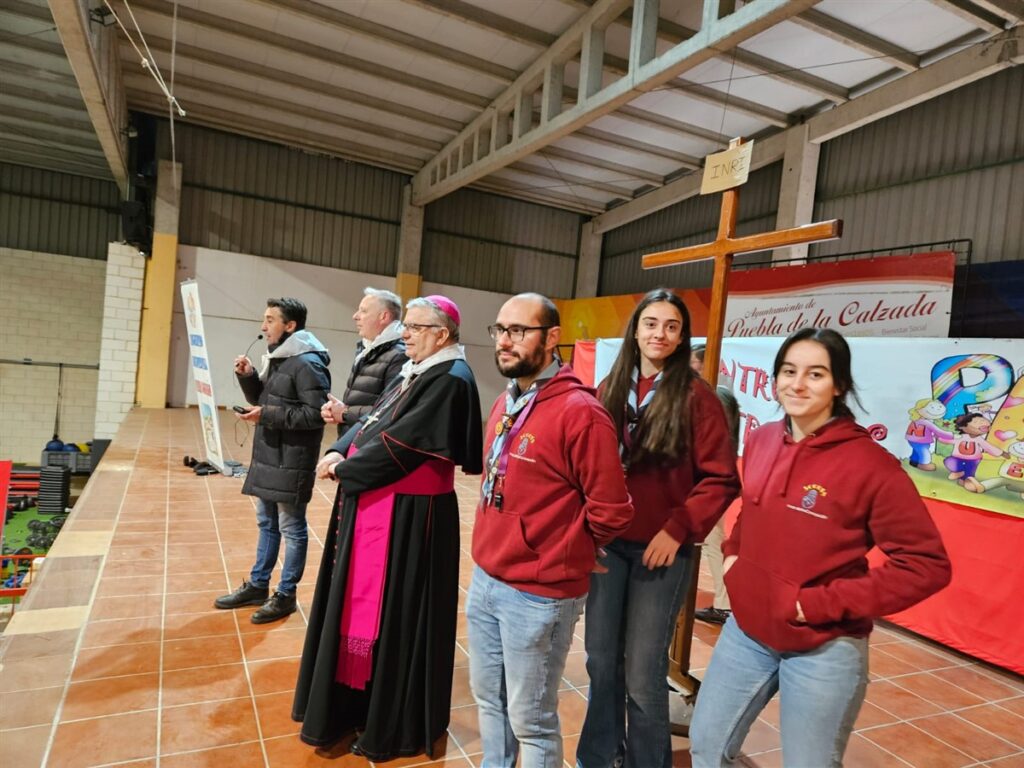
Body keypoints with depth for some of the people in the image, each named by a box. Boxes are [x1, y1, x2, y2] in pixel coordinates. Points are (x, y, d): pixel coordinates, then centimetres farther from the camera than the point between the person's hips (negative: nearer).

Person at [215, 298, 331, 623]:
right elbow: (264, 400, 19)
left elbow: (316, 413, -22)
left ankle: (286, 594, 16)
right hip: (267, 456, 10)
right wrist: (248, 377, 2)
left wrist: (268, 415, -21)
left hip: (291, 461, -10)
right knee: (266, 523, 19)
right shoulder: (276, 356, 13)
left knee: (291, 528, 3)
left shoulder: (307, 362, -17)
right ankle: (257, 586, 32)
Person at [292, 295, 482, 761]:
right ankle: (356, 702, 37)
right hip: (374, 503, 9)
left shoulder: (451, 380, -16)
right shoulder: (414, 371, 14)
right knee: (361, 603, 18)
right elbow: (371, 420, 12)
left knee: (397, 615, 4)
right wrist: (338, 452, -6)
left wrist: (345, 468, -12)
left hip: (410, 515, -9)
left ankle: (395, 726, 23)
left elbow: (402, 442, -21)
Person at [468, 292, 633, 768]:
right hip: (484, 579, 8)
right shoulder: (505, 404, 7)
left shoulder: (579, 412, -20)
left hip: (537, 594, -7)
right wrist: (495, 547, 13)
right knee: (488, 699, 23)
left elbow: (610, 510, -17)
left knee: (531, 720, 11)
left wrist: (558, 556, -5)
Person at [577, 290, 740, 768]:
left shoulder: (696, 396, -8)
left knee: (643, 671, 5)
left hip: (662, 548, -4)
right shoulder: (611, 389, 5)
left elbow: (721, 479, -9)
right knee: (601, 659, 15)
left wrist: (678, 529, -14)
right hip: (607, 542, 4)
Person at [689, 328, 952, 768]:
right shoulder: (760, 441, -1)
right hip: (747, 630, 5)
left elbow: (927, 564, -18)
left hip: (823, 650, -5)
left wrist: (824, 603, -20)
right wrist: (733, 554, 3)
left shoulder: (869, 463, -18)